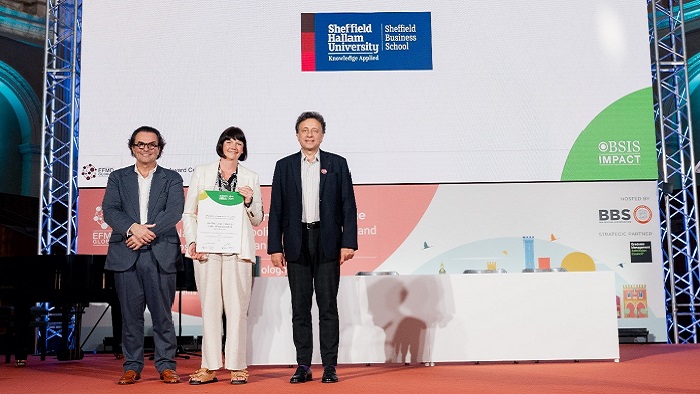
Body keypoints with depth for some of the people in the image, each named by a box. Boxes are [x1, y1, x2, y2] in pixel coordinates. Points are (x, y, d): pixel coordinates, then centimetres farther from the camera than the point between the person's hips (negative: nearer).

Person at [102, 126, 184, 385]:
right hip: (126, 254, 1)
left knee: (162, 313, 0)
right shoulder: (118, 178, 15)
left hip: (161, 254, -1)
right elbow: (110, 210, 1)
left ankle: (166, 366, 8)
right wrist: (132, 228, -16)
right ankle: (132, 367, 13)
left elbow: (174, 212, -4)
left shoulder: (172, 179, 11)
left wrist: (148, 232, -15)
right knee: (130, 313, 4)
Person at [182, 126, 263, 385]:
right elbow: (188, 212, 10)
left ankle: (237, 366, 5)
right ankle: (209, 367, 9)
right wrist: (192, 241, -3)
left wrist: (249, 203, -6)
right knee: (209, 307, 2)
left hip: (238, 249, 0)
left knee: (237, 308, -3)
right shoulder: (202, 172, 12)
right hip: (207, 248, 0)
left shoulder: (250, 178, 13)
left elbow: (258, 220, 14)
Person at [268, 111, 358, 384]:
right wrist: (275, 247, 0)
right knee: (300, 308, 5)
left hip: (328, 243, -1)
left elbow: (348, 206, 3)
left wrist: (348, 243, -6)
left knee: (328, 306, 1)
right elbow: (276, 210, 7)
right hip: (297, 244, 1)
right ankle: (303, 366, 12)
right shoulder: (284, 166, 9)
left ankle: (330, 366, 7)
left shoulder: (337, 164, 6)